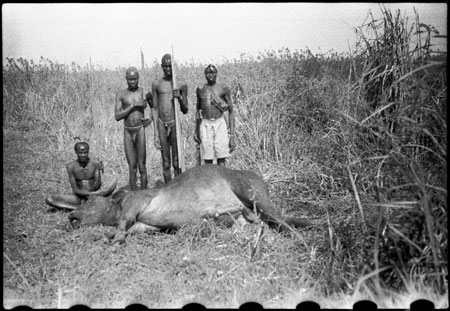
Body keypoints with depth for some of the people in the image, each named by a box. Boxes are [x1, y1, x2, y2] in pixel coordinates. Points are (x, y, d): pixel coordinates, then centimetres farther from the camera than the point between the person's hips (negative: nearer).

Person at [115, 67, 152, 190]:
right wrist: (132, 106, -13)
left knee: (141, 165, -5)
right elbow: (117, 117, -4)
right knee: (132, 166, 3)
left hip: (141, 130, -1)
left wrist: (150, 119, -10)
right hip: (127, 132, 2)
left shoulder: (144, 92, 1)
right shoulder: (121, 94, 4)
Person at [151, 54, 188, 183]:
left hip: (175, 124, -1)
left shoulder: (181, 85, 5)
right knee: (166, 164, 4)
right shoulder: (156, 84, 8)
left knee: (176, 162, -1)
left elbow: (185, 111, 9)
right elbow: (155, 109, 7)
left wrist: (180, 98, -12)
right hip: (162, 125, 1)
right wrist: (156, 133, 2)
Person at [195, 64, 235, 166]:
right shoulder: (200, 89, 8)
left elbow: (231, 111, -1)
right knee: (208, 160, 1)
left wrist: (232, 136, -6)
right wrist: (196, 131, 19)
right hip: (205, 125, 2)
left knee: (221, 159, -4)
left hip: (220, 124, -2)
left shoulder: (223, 89, -1)